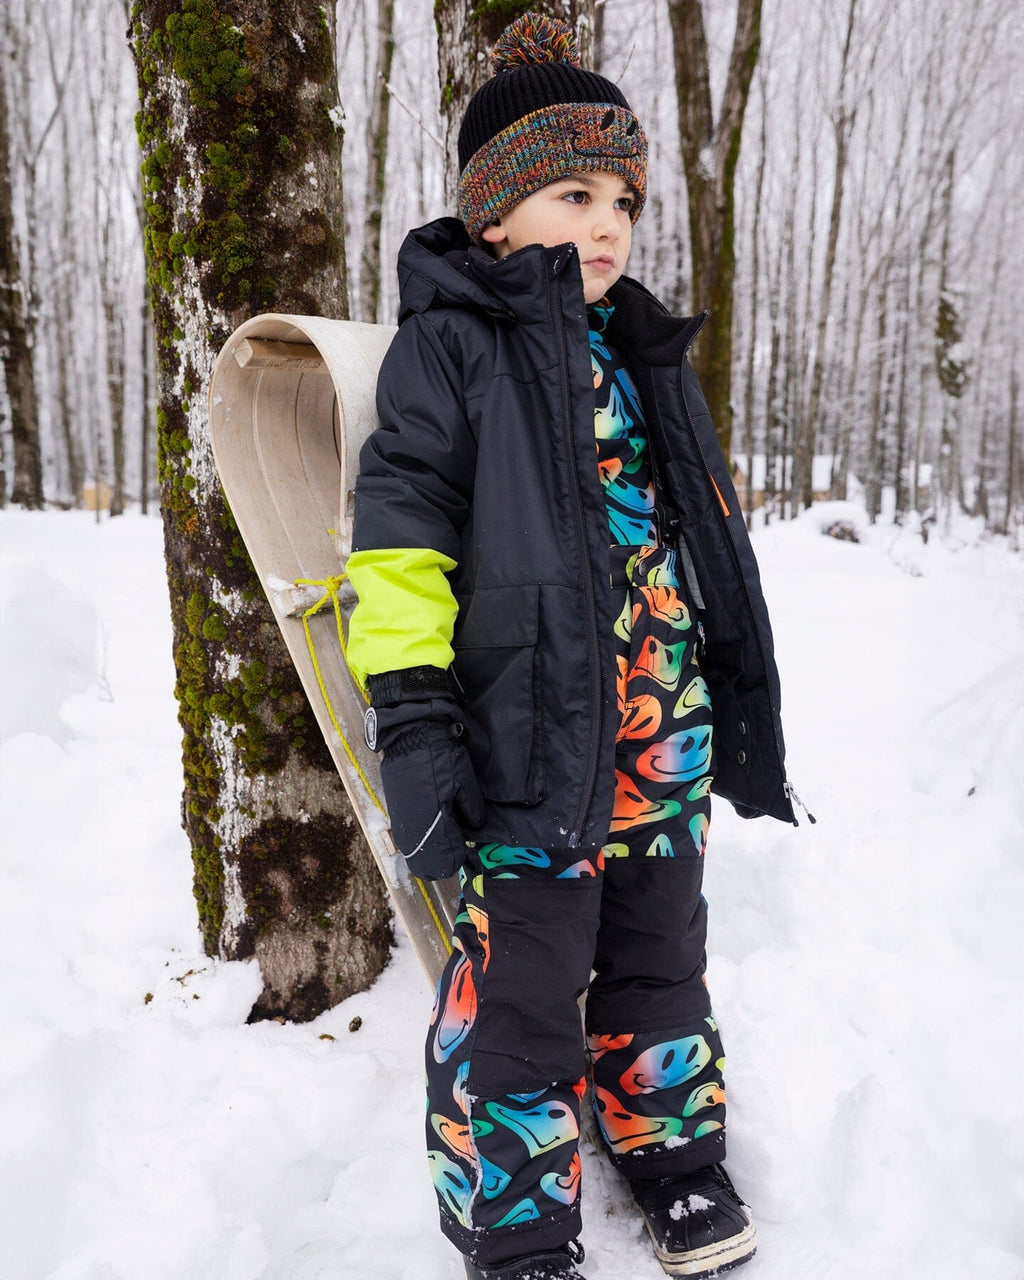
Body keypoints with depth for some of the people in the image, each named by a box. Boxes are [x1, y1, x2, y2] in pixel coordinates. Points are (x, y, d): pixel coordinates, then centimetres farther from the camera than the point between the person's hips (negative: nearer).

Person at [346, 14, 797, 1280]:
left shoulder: (642, 357, 16)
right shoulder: (446, 347, -5)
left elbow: (704, 532, 21)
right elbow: (400, 530, -12)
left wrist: (737, 707, 20)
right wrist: (407, 706, -19)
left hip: (664, 743, 7)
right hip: (525, 738, -6)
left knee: (659, 957, 20)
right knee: (519, 991, 3)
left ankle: (670, 1145, 42)